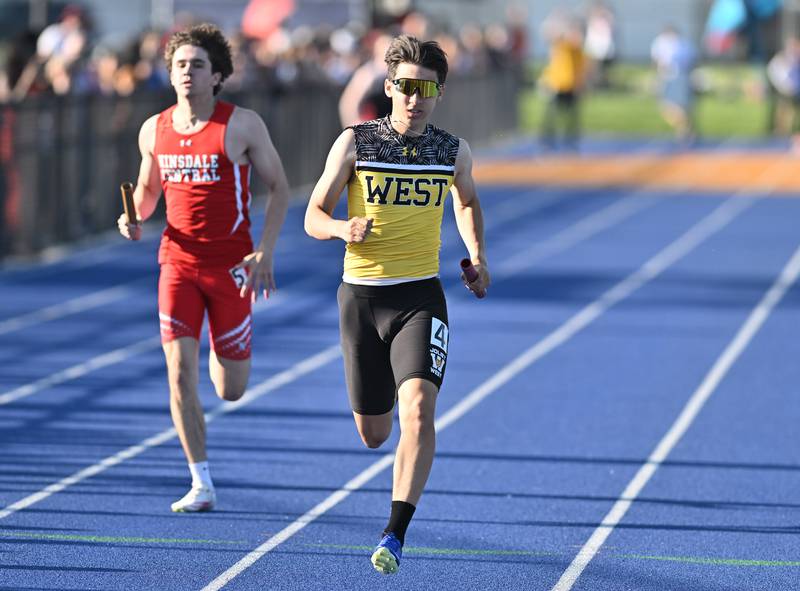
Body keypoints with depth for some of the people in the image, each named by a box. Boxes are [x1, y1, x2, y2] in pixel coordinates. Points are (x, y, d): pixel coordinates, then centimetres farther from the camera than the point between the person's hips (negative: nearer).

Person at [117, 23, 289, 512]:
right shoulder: (154, 130, 3)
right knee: (180, 373, -11)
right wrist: (135, 218, -4)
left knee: (231, 391, 5)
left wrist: (265, 252, -11)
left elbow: (279, 186, -2)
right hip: (178, 263, 2)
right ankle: (202, 485, -2)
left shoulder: (242, 125, -8)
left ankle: (223, 354, 44)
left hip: (230, 266, -2)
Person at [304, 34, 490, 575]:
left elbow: (468, 201, 26)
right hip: (361, 295, 0)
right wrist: (344, 230, -21)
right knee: (373, 435, 9)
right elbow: (314, 216, 1)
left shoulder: (454, 151, 3)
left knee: (418, 410, -23)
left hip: (420, 297, 0)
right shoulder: (354, 143, -3)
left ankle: (395, 535, -23)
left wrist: (477, 254, 11)